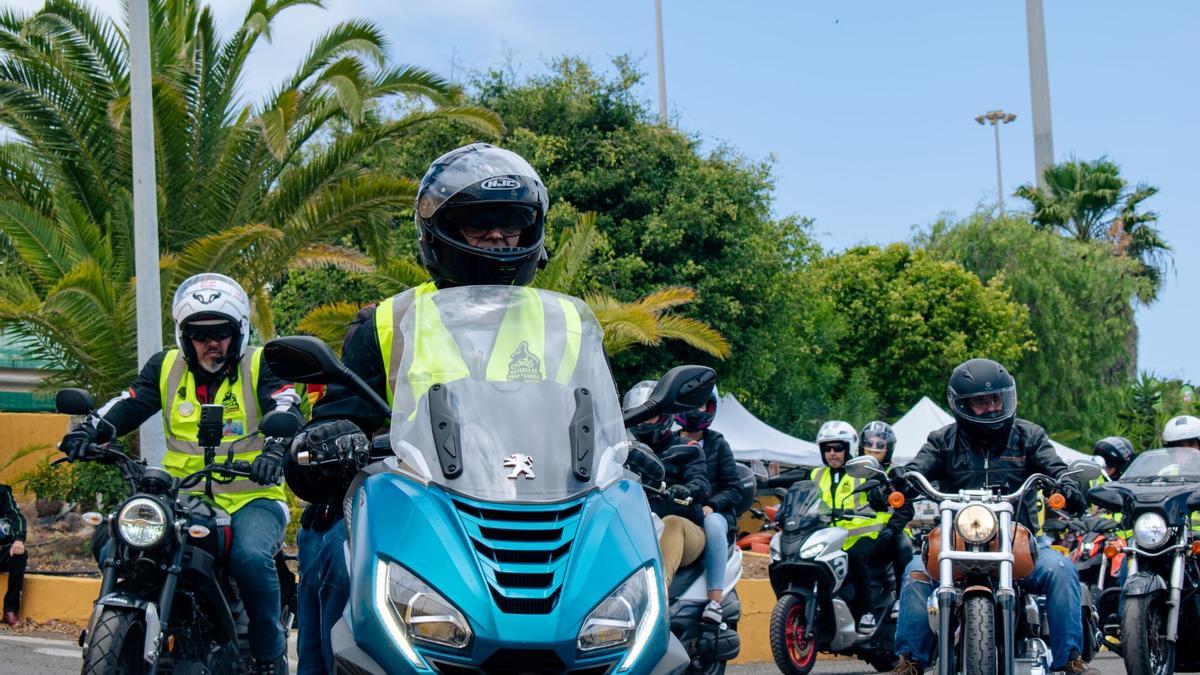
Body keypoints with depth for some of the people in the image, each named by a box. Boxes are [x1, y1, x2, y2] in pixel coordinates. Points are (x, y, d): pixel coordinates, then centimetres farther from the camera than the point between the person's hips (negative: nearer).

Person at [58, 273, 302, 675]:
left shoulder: (259, 366, 1)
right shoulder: (166, 367, 11)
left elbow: (286, 411, -14)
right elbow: (128, 405, -1)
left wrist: (276, 449, -36)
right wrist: (89, 430, -22)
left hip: (252, 497, -4)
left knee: (250, 557, -34)